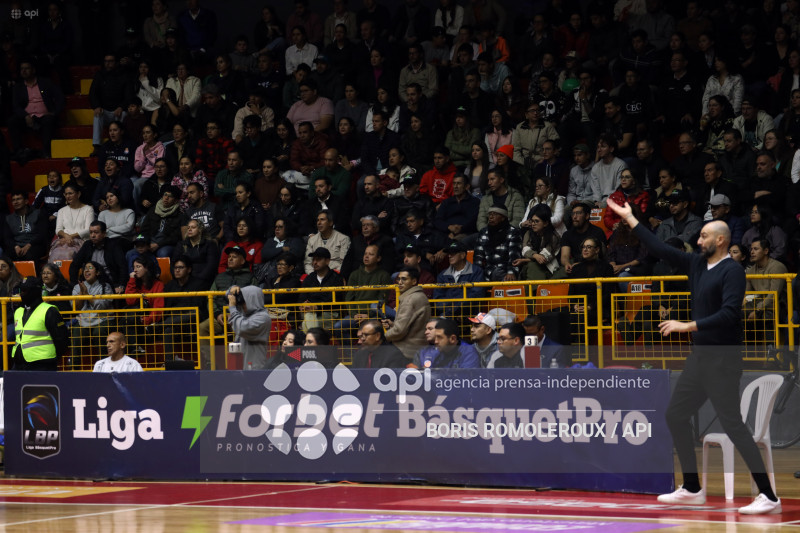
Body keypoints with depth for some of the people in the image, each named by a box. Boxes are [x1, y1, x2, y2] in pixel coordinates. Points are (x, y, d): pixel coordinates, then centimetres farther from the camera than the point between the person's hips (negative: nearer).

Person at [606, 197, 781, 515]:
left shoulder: (732, 271, -13)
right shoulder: (698, 264, 11)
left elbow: (729, 314, -24)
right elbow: (662, 250, 18)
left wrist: (688, 326, -26)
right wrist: (629, 218, 20)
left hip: (723, 360, -9)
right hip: (700, 356, 9)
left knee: (732, 423, -14)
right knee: (676, 415, 14)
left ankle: (768, 496, -14)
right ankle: (692, 490, 24)